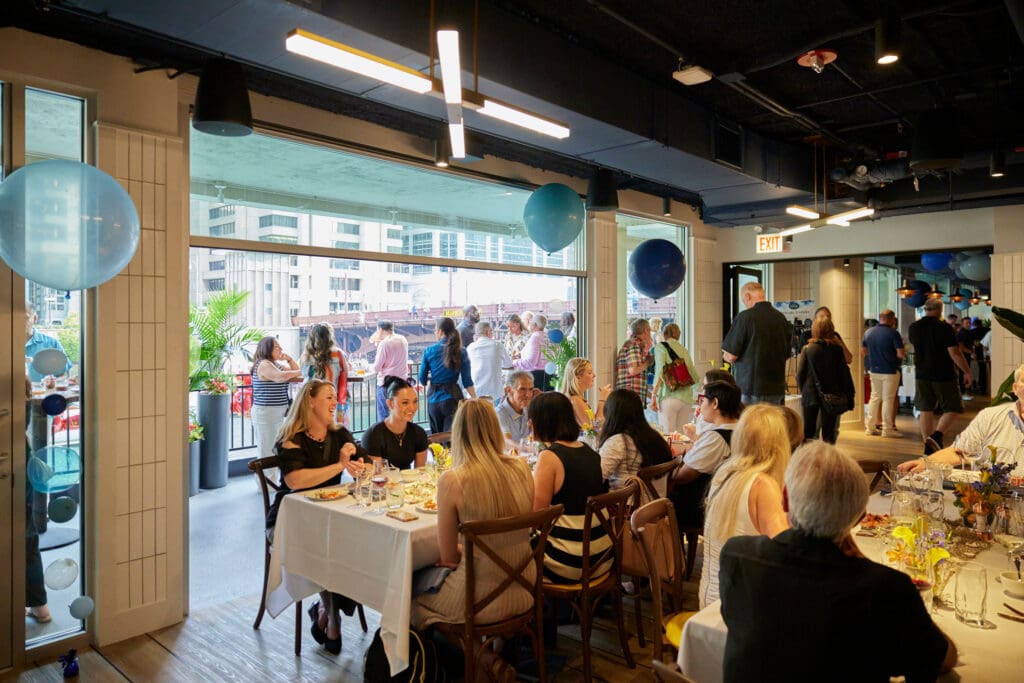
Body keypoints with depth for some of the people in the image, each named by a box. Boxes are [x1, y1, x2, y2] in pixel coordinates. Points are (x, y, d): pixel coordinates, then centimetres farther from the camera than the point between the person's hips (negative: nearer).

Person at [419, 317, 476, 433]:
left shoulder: (429, 351, -4)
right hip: (453, 397, -1)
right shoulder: (461, 352, -4)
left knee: (437, 437, 17)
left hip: (434, 398, 1)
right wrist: (475, 400, 5)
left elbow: (422, 380, 2)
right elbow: (467, 381, -4)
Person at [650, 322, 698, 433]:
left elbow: (660, 372, -12)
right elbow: (694, 375, 15)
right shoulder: (684, 350, 14)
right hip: (687, 397, 5)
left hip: (669, 396, -5)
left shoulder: (660, 347, 0)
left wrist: (653, 396, -11)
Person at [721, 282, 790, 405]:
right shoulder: (781, 318, 6)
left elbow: (730, 356, -11)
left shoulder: (745, 317, -12)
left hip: (752, 388, -5)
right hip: (778, 387, 6)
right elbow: (786, 354, 15)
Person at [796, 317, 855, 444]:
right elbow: (844, 373, -1)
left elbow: (800, 374, -3)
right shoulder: (837, 349, -4)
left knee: (808, 432, 8)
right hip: (831, 395, 1)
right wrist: (849, 396, 5)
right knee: (829, 433, 6)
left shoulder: (807, 349, -5)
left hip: (810, 395, 0)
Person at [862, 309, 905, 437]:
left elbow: (863, 352, 11)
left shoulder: (868, 332, 3)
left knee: (875, 397, 13)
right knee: (888, 399, 1)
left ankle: (870, 427, 15)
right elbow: (900, 354, -17)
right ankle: (887, 429, 5)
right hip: (890, 371, -5)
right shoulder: (893, 334, -13)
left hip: (874, 370, 5)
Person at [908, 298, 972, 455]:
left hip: (922, 375, 5)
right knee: (953, 408, 7)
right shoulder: (944, 328, -13)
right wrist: (967, 372, -3)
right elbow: (955, 354, -14)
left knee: (925, 410, 8)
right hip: (943, 375, -5)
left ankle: (928, 445, 10)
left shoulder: (913, 327, 3)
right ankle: (937, 435, -13)